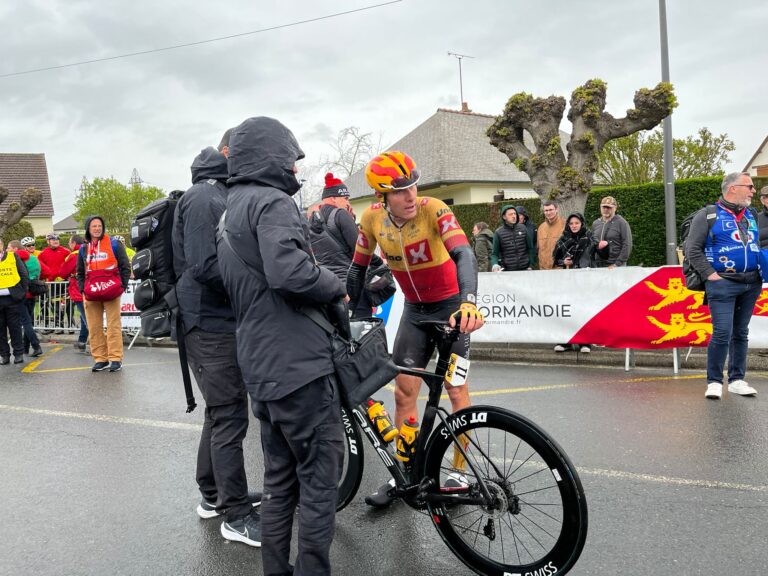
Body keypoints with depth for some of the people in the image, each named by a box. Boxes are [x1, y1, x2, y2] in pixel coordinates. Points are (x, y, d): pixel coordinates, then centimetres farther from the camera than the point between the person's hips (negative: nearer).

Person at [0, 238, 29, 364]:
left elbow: (24, 274, 4)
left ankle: (19, 353, 10)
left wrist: (23, 291, -1)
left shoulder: (13, 256, 5)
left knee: (15, 326, 3)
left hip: (12, 297, -2)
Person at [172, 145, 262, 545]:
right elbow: (204, 267, -24)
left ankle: (214, 495, 32)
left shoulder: (218, 199, 17)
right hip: (212, 323, -10)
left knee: (222, 411, 18)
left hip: (219, 322, 10)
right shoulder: (203, 198, -15)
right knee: (230, 416, -4)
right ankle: (236, 515, 7)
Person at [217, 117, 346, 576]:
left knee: (280, 481, 16)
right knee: (321, 477, 0)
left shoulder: (230, 213, 20)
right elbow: (287, 270, -28)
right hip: (299, 363, -9)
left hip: (261, 368, 10)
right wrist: (337, 286, -12)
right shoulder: (273, 202, -11)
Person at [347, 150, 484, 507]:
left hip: (450, 306, -4)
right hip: (414, 310, 4)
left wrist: (468, 302, -52)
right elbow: (359, 267, 1)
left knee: (456, 390, -1)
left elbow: (463, 254, -37)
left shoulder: (433, 209, -24)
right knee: (404, 391, 3)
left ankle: (460, 470, 14)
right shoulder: (372, 219, -11)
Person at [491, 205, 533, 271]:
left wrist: (530, 265, 5)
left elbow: (530, 248, 10)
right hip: (507, 271, -2)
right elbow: (494, 253, 0)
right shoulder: (498, 233, -2)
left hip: (524, 269, 2)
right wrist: (495, 265, -19)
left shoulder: (523, 228, 4)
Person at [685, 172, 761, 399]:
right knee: (722, 334, -10)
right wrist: (710, 274, -12)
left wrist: (760, 270, 9)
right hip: (723, 284, -6)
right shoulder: (708, 215, -2)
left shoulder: (752, 216, 17)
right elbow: (692, 248, -6)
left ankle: (736, 380, 20)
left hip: (752, 284, 6)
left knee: (741, 333, 11)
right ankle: (714, 382, 1)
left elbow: (759, 245, 28)